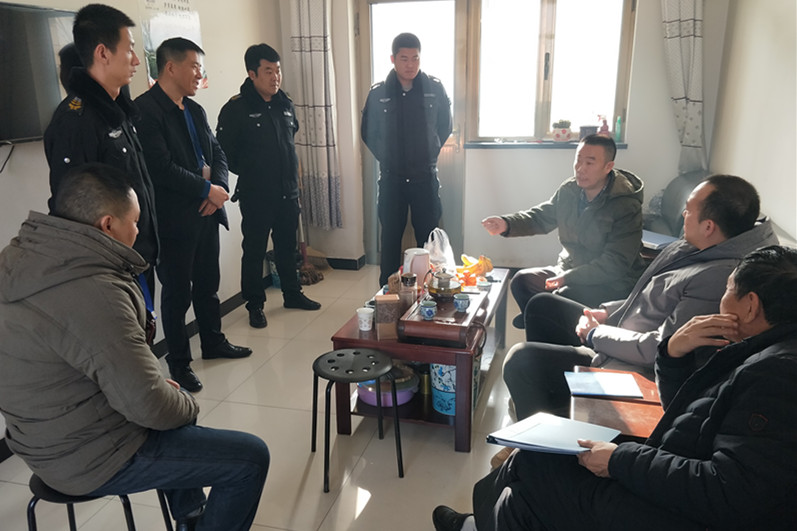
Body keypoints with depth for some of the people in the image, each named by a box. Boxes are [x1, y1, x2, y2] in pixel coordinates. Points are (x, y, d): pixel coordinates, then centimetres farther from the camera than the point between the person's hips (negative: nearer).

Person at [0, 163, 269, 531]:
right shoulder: (92, 294, -32)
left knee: (177, 399, 31)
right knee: (250, 458, -8)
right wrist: (188, 406, -7)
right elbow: (149, 405, -29)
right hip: (91, 458, -10)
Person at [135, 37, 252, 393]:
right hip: (174, 218, -8)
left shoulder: (195, 110, 14)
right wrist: (206, 189, -15)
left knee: (208, 283, 18)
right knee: (178, 291, 4)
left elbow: (217, 153, 14)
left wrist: (219, 188, -5)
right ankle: (178, 362, 18)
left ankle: (213, 342, 35)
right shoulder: (145, 109, -13)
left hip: (206, 213, 8)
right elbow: (160, 166, -22)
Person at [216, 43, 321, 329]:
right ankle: (255, 305, 18)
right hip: (256, 196, -6)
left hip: (288, 192, 6)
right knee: (254, 251, 5)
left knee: (287, 246, 17)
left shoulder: (285, 104, 8)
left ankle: (292, 293, 33)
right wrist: (249, 173, -3)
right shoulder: (236, 109, -12)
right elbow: (224, 152, -11)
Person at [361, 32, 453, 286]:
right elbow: (368, 132, 9)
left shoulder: (435, 89, -2)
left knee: (428, 239, 5)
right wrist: (387, 159, 6)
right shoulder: (378, 93, -2)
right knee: (390, 239, 6)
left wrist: (430, 154, 7)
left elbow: (444, 127, 10)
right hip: (391, 178, 0)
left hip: (425, 177, 0)